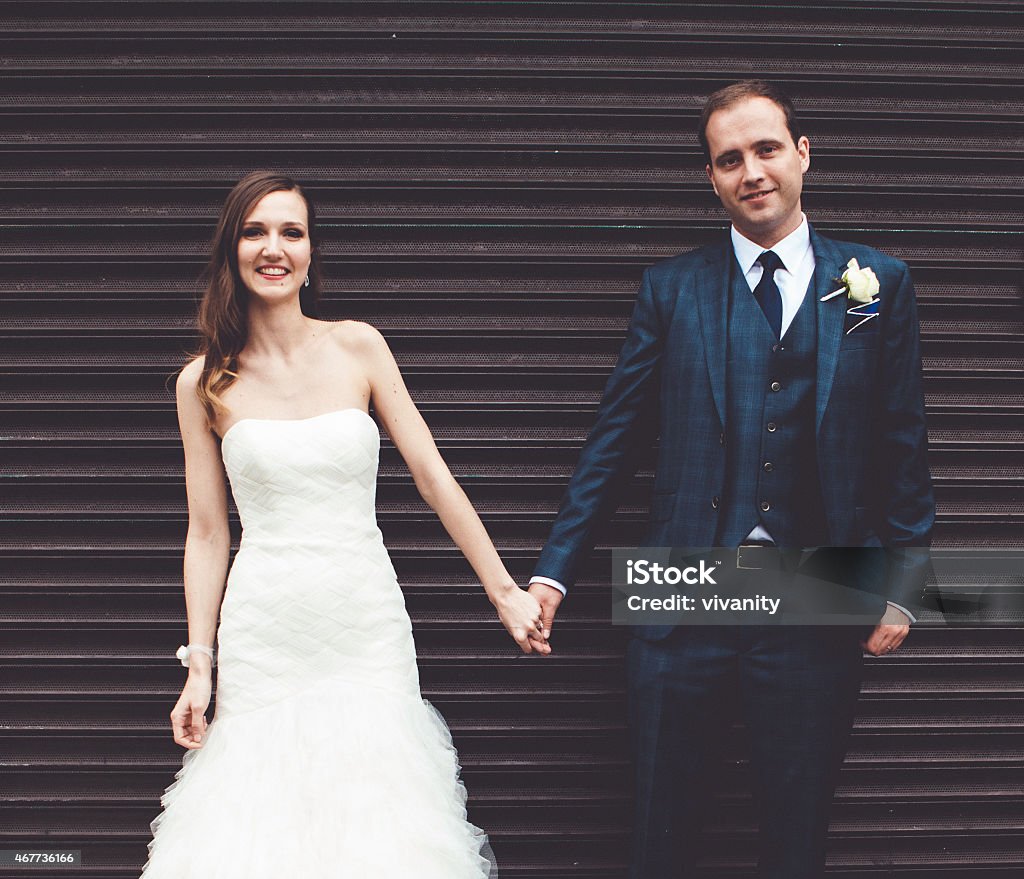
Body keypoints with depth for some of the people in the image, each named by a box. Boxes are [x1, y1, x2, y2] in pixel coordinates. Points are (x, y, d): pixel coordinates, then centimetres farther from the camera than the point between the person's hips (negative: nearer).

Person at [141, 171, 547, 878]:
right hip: (264, 636, 0)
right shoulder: (205, 383, 3)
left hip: (367, 626, 0)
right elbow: (208, 533, 5)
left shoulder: (358, 348, 2)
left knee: (375, 821, 0)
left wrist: (504, 591, 1)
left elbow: (433, 477, 3)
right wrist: (199, 662, 1)